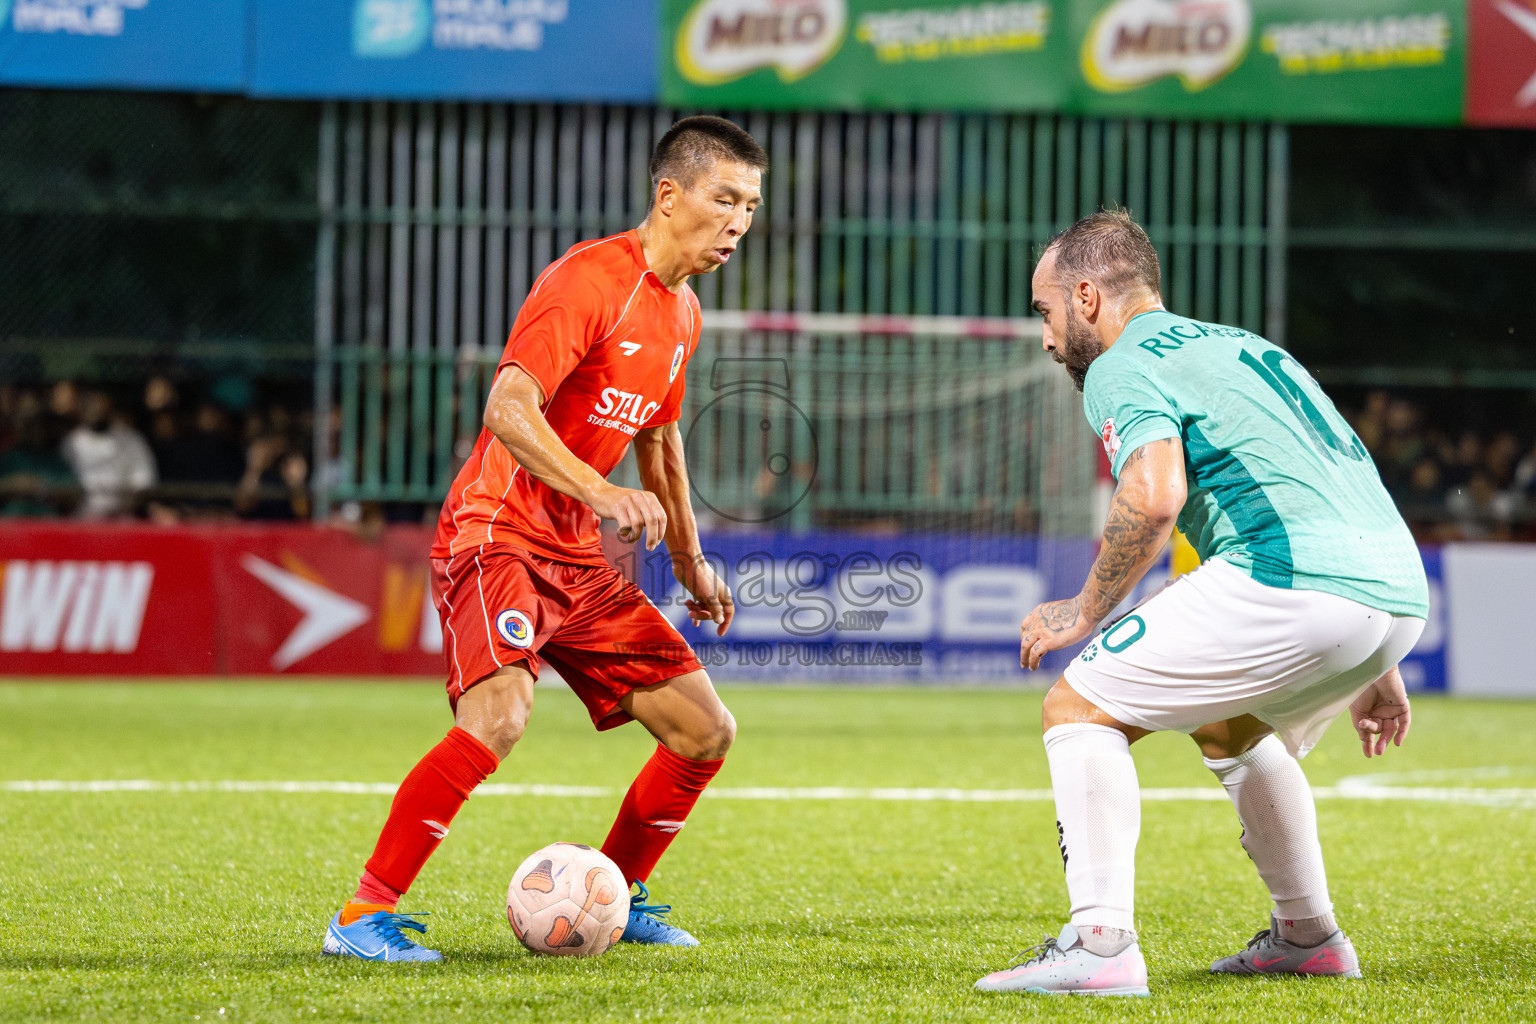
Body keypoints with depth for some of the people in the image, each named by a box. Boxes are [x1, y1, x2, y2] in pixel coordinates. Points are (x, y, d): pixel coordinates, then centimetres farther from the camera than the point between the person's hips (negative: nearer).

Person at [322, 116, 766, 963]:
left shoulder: (681, 313, 14)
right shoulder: (590, 279, -15)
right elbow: (507, 407, -26)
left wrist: (690, 560, 35)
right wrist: (601, 493, -37)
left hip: (579, 559, 9)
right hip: (497, 535, -9)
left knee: (706, 732, 5)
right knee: (499, 716, -31)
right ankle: (365, 917, -22)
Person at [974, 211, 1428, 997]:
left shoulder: (1122, 367, 2)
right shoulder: (1245, 347, 30)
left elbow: (1155, 495, -18)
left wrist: (1084, 612, -3)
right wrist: (1375, 671, 37)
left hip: (1289, 582, -9)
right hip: (1398, 591, 9)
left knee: (1080, 707, 2)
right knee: (1229, 727, 34)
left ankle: (1101, 941, -10)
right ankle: (1307, 937, 37)